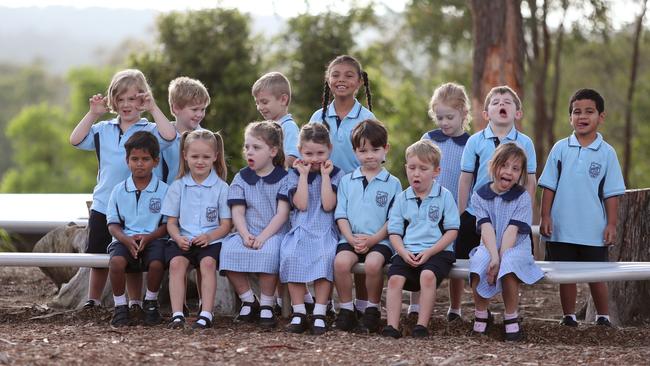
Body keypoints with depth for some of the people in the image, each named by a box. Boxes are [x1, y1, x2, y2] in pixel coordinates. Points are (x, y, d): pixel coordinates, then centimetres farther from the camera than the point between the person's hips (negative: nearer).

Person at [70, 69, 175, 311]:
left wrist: (153, 109, -17)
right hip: (103, 206, 3)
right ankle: (92, 301, 23)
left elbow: (169, 136, -22)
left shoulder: (149, 130, -2)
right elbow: (76, 140, -2)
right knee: (98, 256, 12)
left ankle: (135, 302, 16)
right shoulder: (103, 130, 8)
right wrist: (93, 114, -6)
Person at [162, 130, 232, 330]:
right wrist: (178, 238, -12)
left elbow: (226, 224, 3)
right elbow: (171, 221, 10)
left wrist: (209, 236, -17)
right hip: (183, 240, 1)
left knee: (208, 262, -32)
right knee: (176, 262, -28)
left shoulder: (221, 187, 6)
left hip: (211, 240, -1)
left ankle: (206, 314, -33)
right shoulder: (177, 187, 11)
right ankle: (177, 314, -32)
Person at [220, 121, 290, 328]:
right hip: (247, 232, 4)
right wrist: (245, 235, -15)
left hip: (274, 233, -3)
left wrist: (263, 236, -18)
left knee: (268, 252, -38)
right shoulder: (241, 178, 13)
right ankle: (248, 302, -8)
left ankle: (266, 306, -19)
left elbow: (282, 213, -6)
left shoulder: (284, 178, 3)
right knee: (228, 250, -28)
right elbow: (237, 212, 4)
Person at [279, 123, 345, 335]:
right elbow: (301, 204, -4)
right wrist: (304, 174, -3)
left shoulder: (336, 174, 9)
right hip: (300, 230, 1)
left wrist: (325, 175, -4)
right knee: (291, 256, -31)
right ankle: (299, 313, -23)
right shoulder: (294, 174, 11)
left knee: (325, 257, -33)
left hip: (325, 232, -1)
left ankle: (320, 314, -29)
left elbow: (328, 205, -6)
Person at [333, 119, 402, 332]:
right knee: (341, 261, -29)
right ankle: (346, 309, -13)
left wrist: (372, 240, -11)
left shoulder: (392, 184, 7)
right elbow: (341, 215, 9)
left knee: (373, 263, -33)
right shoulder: (347, 181, 14)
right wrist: (352, 239, -8)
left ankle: (373, 308, -10)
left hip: (379, 240, -2)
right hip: (350, 238, 2)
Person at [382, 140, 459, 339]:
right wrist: (404, 252, -10)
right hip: (407, 252, 3)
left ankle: (422, 325, -29)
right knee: (395, 278, -25)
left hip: (436, 251, -3)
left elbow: (452, 230, 0)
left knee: (428, 275, -33)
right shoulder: (402, 199, 13)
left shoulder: (444, 196, 4)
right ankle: (392, 325, -28)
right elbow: (394, 232, 11)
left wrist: (429, 252, -11)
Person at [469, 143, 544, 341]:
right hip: (489, 247, 1)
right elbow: (487, 228, -10)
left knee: (508, 263, -36)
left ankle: (511, 318, -19)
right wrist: (494, 257, -25)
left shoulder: (522, 198, -2)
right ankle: (481, 315, -13)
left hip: (516, 248, -1)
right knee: (479, 260, -34)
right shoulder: (480, 195, 3)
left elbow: (511, 231, -13)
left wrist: (500, 259, -24)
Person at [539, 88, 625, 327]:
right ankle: (569, 317, 18)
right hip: (562, 228, 1)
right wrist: (545, 216, -1)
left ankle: (603, 318, 17)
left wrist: (611, 224, -3)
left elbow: (612, 193, 1)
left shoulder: (607, 153, -1)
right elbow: (549, 186, 5)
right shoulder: (560, 149, 2)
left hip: (594, 230, -1)